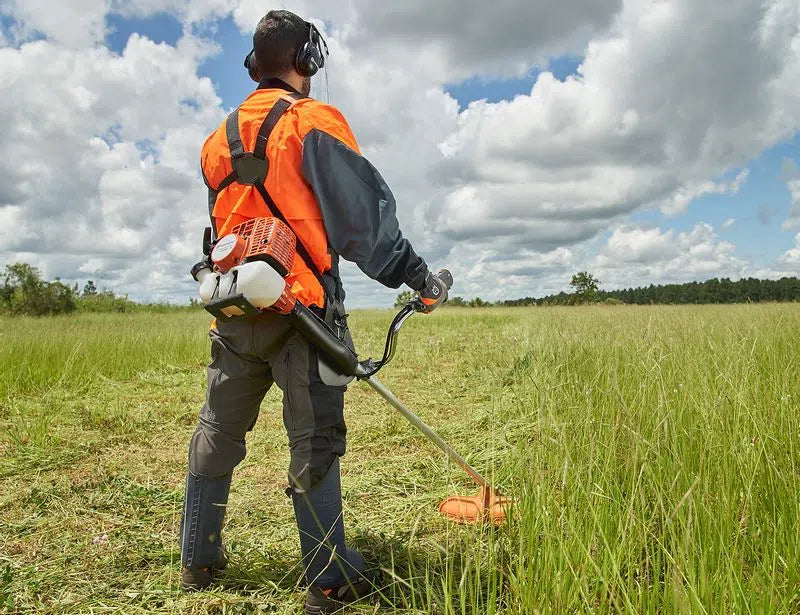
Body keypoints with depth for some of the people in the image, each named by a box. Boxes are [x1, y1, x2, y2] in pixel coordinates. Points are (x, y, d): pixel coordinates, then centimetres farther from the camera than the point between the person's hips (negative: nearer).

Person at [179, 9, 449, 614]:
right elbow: (363, 216, -11)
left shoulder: (220, 138, 16)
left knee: (217, 434, 17)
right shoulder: (312, 121, -5)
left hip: (235, 308, 7)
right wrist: (417, 275, -5)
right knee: (314, 442, 0)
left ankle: (198, 559, 30)